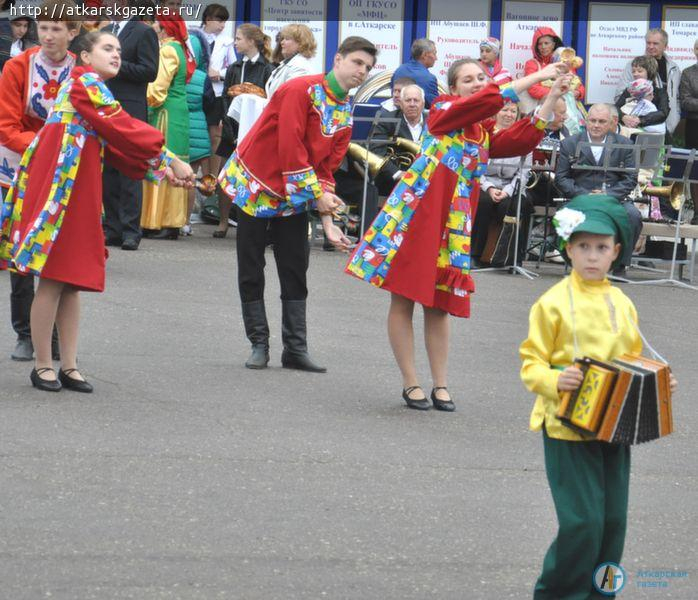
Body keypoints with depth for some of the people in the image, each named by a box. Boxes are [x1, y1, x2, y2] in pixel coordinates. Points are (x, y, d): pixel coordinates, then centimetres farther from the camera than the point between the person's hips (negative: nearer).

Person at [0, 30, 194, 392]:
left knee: (72, 281, 9)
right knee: (53, 279, -5)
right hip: (58, 185, -9)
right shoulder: (85, 82, -7)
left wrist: (161, 170, 8)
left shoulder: (94, 89, 21)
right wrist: (172, 160, -11)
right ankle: (43, 366, 1)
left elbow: (116, 145, 16)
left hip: (80, 193, 9)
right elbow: (125, 130, -14)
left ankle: (68, 366, 11)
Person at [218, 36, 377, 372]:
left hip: (295, 195, 6)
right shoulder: (302, 90, -19)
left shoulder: (346, 112, 3)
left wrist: (327, 220, -6)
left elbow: (327, 167, 3)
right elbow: (290, 147, -23)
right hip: (255, 186, -6)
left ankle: (295, 348, 5)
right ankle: (259, 343, 7)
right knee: (251, 272, 0)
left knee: (295, 272, 3)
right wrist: (317, 194, -21)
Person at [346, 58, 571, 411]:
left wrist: (552, 98, -8)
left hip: (455, 222, 5)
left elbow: (523, 140, -2)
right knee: (404, 298, -1)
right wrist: (537, 76, -19)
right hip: (417, 212, -5)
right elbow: (489, 99, -19)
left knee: (439, 304, 9)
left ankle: (440, 385, 13)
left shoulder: (486, 131, 14)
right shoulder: (444, 111, -4)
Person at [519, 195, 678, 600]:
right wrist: (554, 380, -23)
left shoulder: (622, 304, 10)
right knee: (583, 521, -11)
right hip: (568, 427, -5)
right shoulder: (554, 303, -5)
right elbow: (532, 363, -4)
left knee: (613, 521, 5)